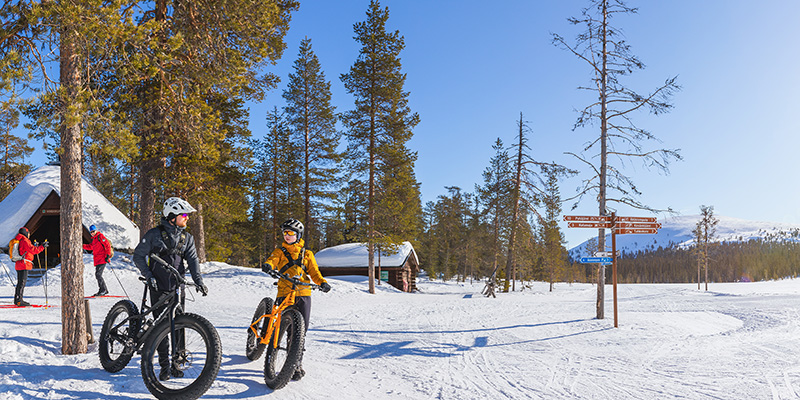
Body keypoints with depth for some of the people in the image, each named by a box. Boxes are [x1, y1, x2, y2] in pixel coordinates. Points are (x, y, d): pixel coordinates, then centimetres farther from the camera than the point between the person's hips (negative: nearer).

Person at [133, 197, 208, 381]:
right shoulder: (155, 234, -4)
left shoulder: (187, 238, 8)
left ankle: (177, 363, 14)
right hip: (159, 287, -3)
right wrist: (149, 276, -10)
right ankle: (164, 366, 7)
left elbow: (192, 259, 2)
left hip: (178, 287, 3)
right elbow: (138, 256, 1)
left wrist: (198, 280, -13)